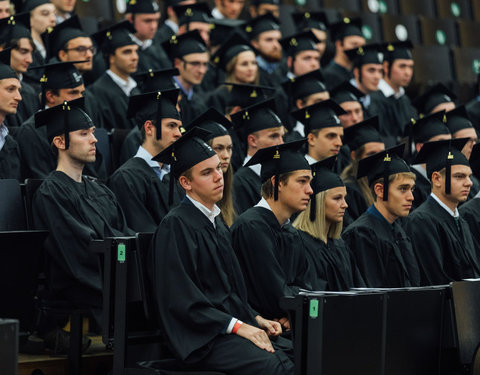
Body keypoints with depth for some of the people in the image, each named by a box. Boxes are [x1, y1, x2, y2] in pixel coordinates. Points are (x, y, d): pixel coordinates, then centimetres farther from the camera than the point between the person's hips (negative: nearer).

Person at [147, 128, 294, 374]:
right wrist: (237, 326, -17)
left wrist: (255, 318, 9)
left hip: (235, 324, 8)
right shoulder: (175, 226, -8)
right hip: (201, 340, -8)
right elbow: (180, 297, -15)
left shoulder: (216, 224, 20)